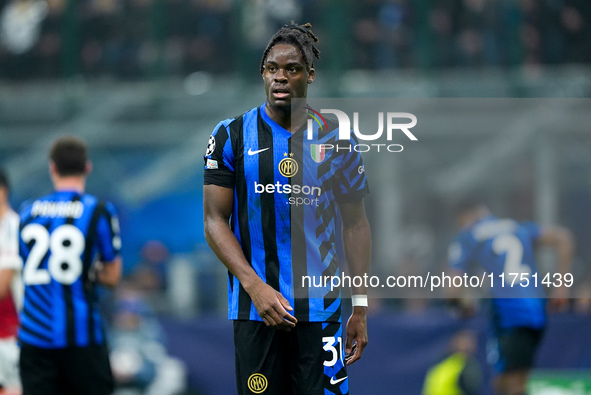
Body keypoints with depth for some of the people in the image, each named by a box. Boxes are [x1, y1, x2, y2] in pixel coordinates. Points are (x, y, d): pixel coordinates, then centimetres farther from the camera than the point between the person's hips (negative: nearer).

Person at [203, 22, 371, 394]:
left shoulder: (336, 139, 6)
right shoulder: (232, 137, 2)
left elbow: (355, 224, 11)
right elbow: (215, 220, -1)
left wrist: (360, 306, 5)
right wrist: (255, 286, -14)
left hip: (320, 307, 1)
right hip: (255, 308, -1)